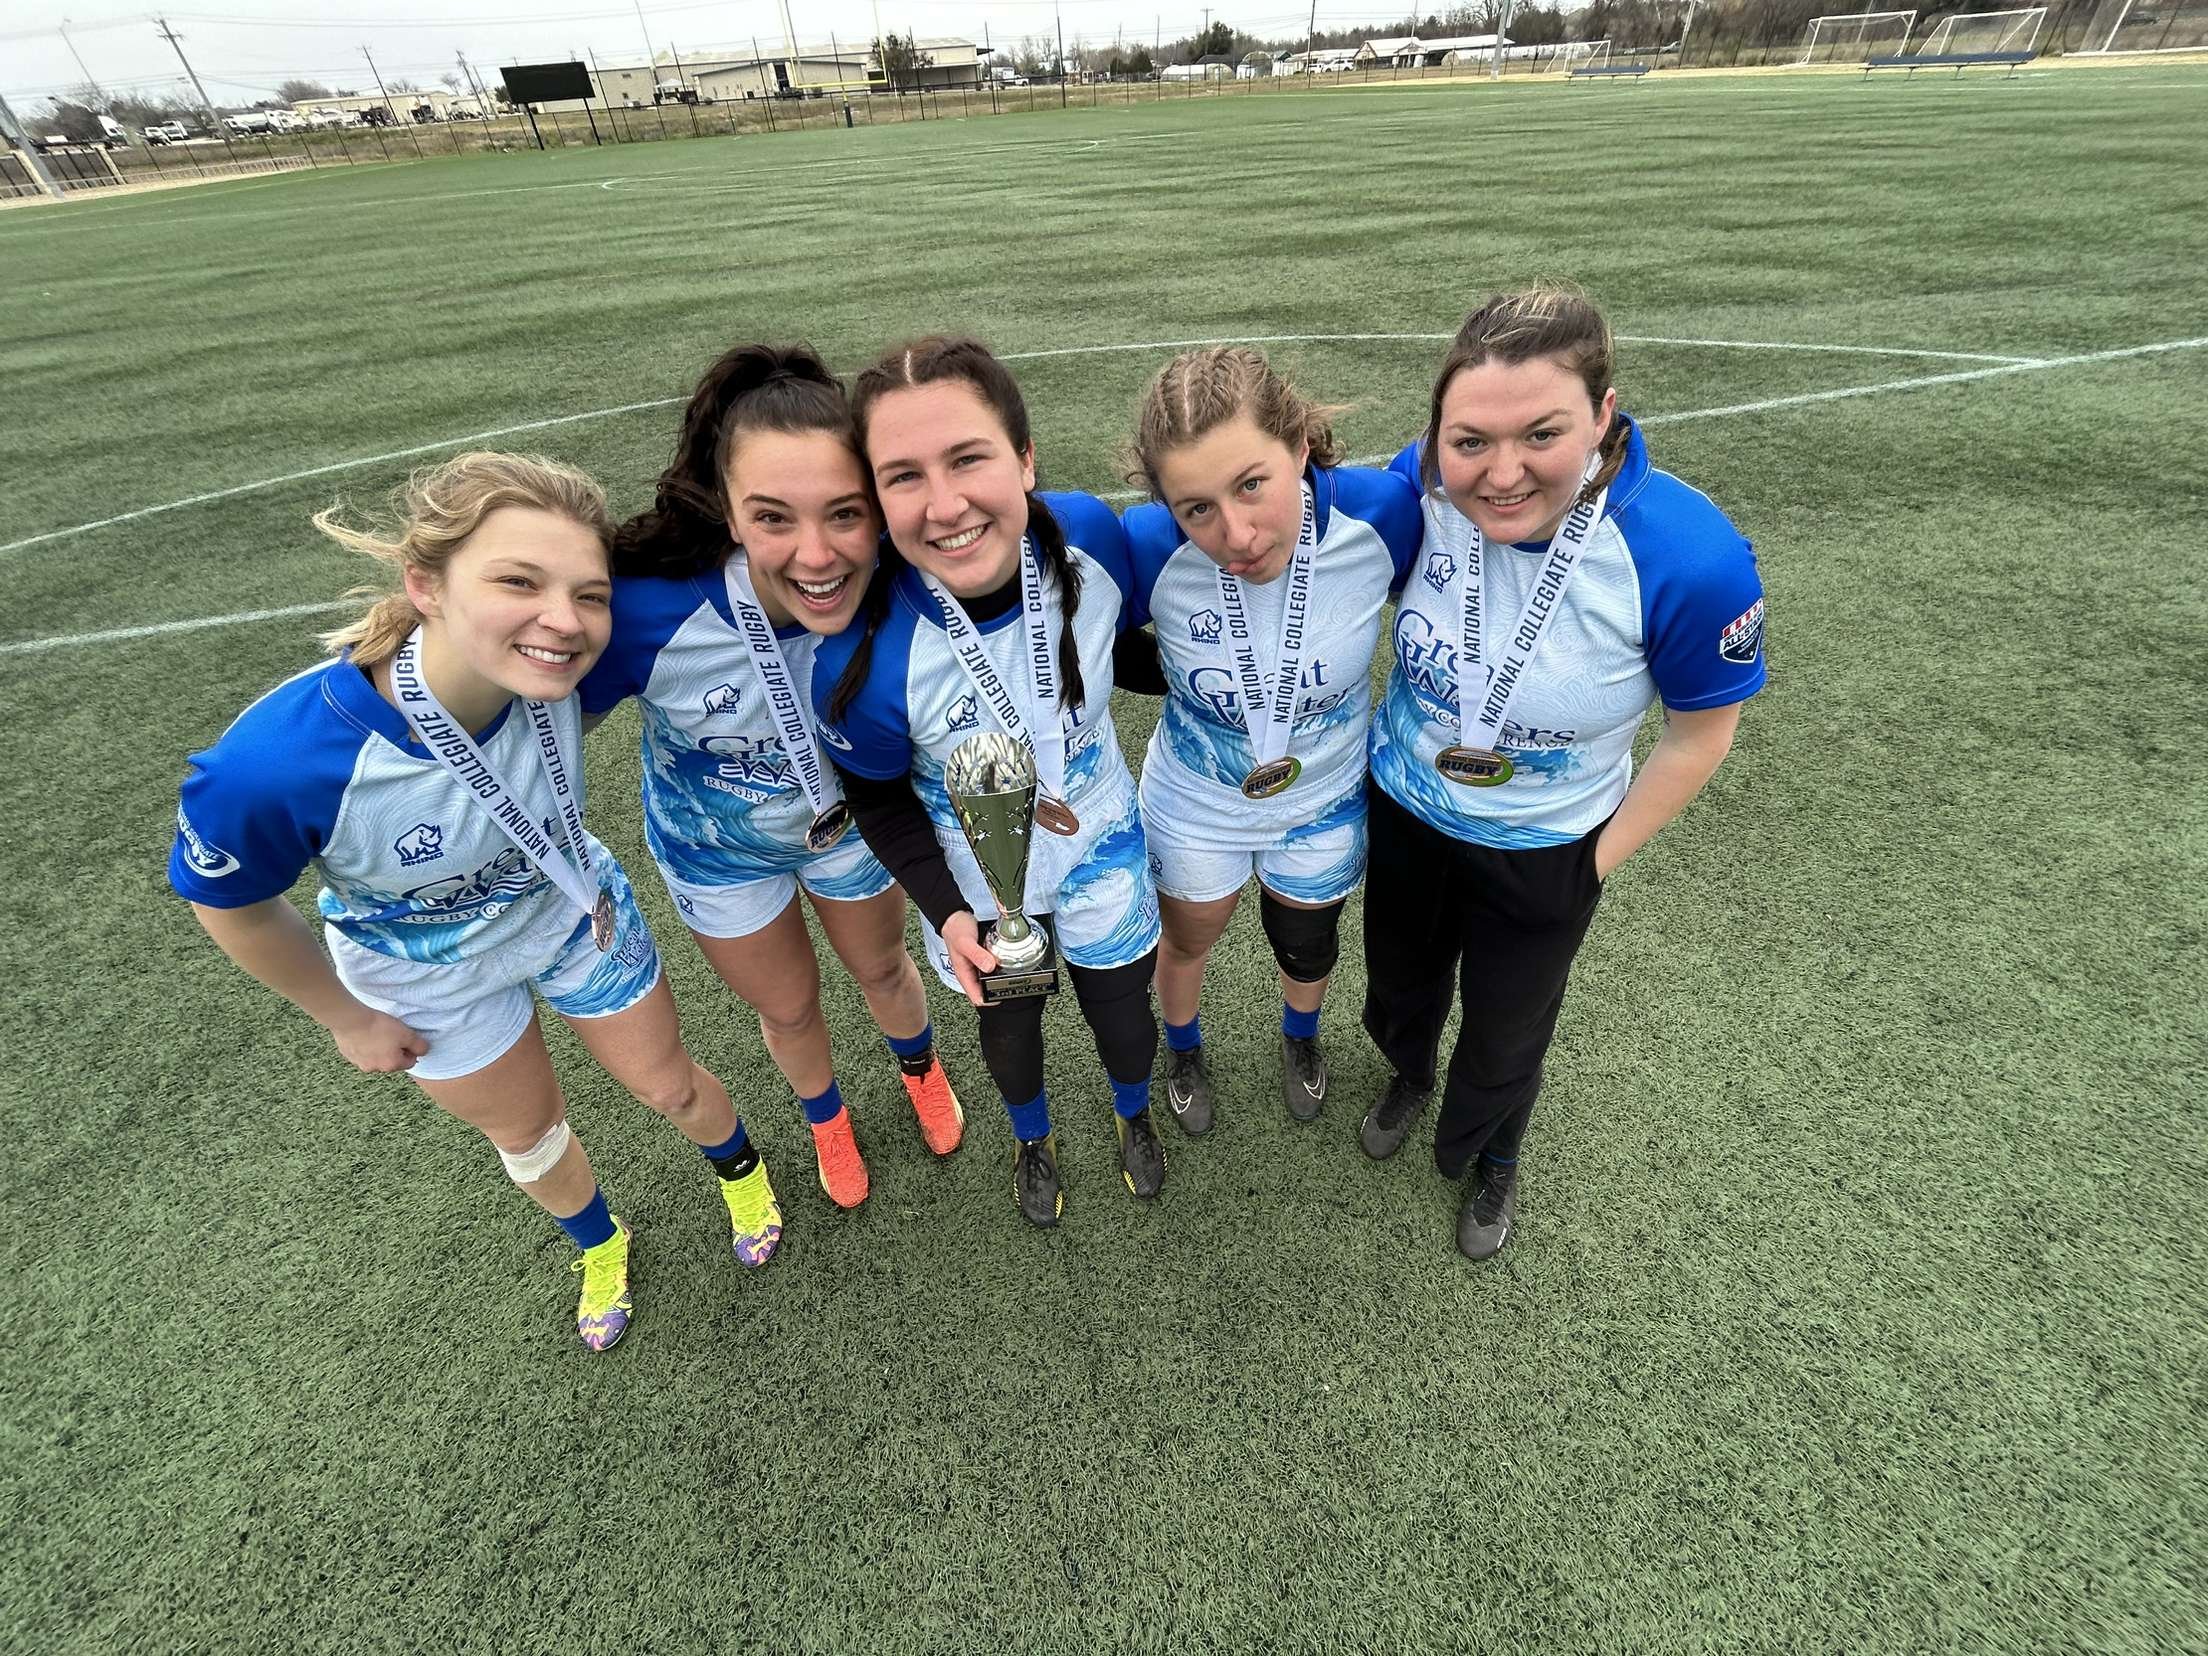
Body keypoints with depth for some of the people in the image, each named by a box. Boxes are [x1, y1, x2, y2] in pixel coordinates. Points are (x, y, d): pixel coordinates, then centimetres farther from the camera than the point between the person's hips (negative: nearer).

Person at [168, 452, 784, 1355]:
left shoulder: (552, 669, -34)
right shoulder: (271, 765, -39)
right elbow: (227, 902, -17)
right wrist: (347, 1019, -3)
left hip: (574, 909, 1)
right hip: (430, 975, -1)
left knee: (669, 1085, 18)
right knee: (525, 1129, 23)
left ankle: (742, 1172, 53)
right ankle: (601, 1246, 56)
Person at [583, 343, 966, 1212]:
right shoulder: (647, 612, -38)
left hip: (852, 818, 1)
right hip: (719, 848, 0)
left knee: (882, 967, 27)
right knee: (787, 1007, 23)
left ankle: (921, 1070, 64)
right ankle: (826, 1119, 59)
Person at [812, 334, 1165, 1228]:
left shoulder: (1092, 535, -29)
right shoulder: (866, 656, -35)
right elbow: (878, 796, -13)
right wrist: (943, 909, -18)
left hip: (1101, 846, 2)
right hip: (979, 884, -1)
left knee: (1122, 1015, 24)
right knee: (1009, 1026, 27)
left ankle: (1134, 1114, 63)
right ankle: (1032, 1135, 64)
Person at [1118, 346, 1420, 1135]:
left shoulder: (1381, 510, -31)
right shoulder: (1147, 547, -32)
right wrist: (1180, 671, -16)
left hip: (1325, 802, 1)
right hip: (1196, 806, -1)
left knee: (1307, 949, 29)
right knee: (1188, 942, 27)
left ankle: (1301, 1037, 66)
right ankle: (1184, 1046, 63)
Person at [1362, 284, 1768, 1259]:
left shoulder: (1690, 559, -33)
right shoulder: (1420, 483, -25)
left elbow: (1699, 736, -15)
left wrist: (1599, 863, -7)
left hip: (1541, 853, -2)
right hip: (1400, 810, 3)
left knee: (1505, 1032, 22)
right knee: (1398, 981, 28)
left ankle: (1488, 1159, 57)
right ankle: (1408, 1077, 65)